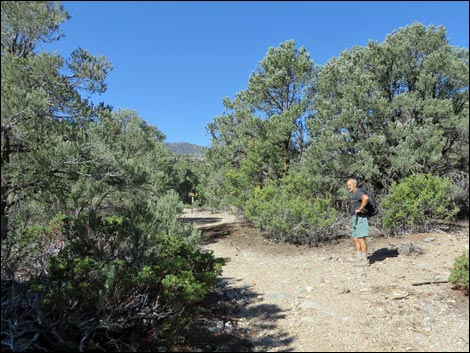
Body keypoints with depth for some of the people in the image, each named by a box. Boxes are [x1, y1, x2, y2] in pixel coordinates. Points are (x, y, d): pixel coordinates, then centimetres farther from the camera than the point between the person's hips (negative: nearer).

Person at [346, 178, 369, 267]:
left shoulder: (358, 192, -12)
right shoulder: (353, 194, 20)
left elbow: (366, 198, -35)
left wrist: (360, 209, -25)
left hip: (360, 219, -11)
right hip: (356, 220, 11)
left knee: (361, 239, -9)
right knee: (355, 239, 10)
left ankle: (365, 260, -4)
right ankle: (359, 259, 13)